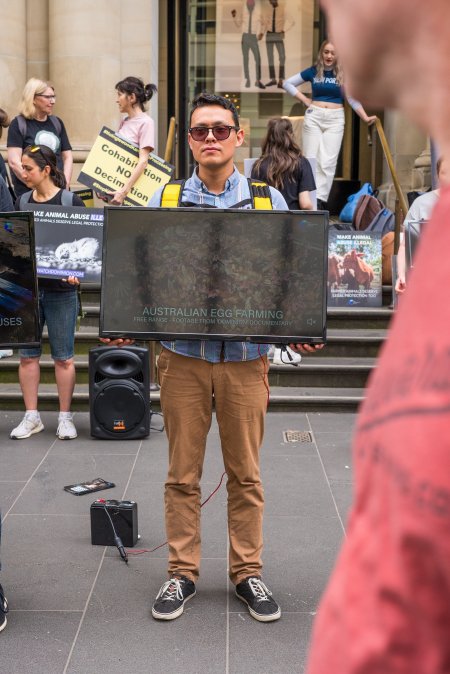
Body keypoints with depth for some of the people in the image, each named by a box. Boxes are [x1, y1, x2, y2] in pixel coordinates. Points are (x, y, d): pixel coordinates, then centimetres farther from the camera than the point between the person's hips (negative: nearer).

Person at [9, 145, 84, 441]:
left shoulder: (71, 201, -5)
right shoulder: (22, 202, 8)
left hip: (60, 289, -4)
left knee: (63, 357, 4)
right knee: (28, 354, 8)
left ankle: (65, 417, 16)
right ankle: (32, 416, 18)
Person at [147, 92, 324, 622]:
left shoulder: (269, 202, 5)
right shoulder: (164, 200, 6)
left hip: (245, 354, 0)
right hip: (182, 353, 0)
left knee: (245, 473, 8)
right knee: (182, 472, 7)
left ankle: (248, 572, 23)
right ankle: (182, 572, 22)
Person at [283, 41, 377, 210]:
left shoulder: (343, 74, 4)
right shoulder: (313, 71, 5)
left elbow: (353, 99, 3)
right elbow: (287, 83, 11)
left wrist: (365, 117, -8)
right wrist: (305, 100, 3)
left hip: (335, 119, -1)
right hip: (313, 116, 1)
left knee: (328, 161, -6)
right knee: (312, 159, 1)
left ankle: (320, 200, -6)